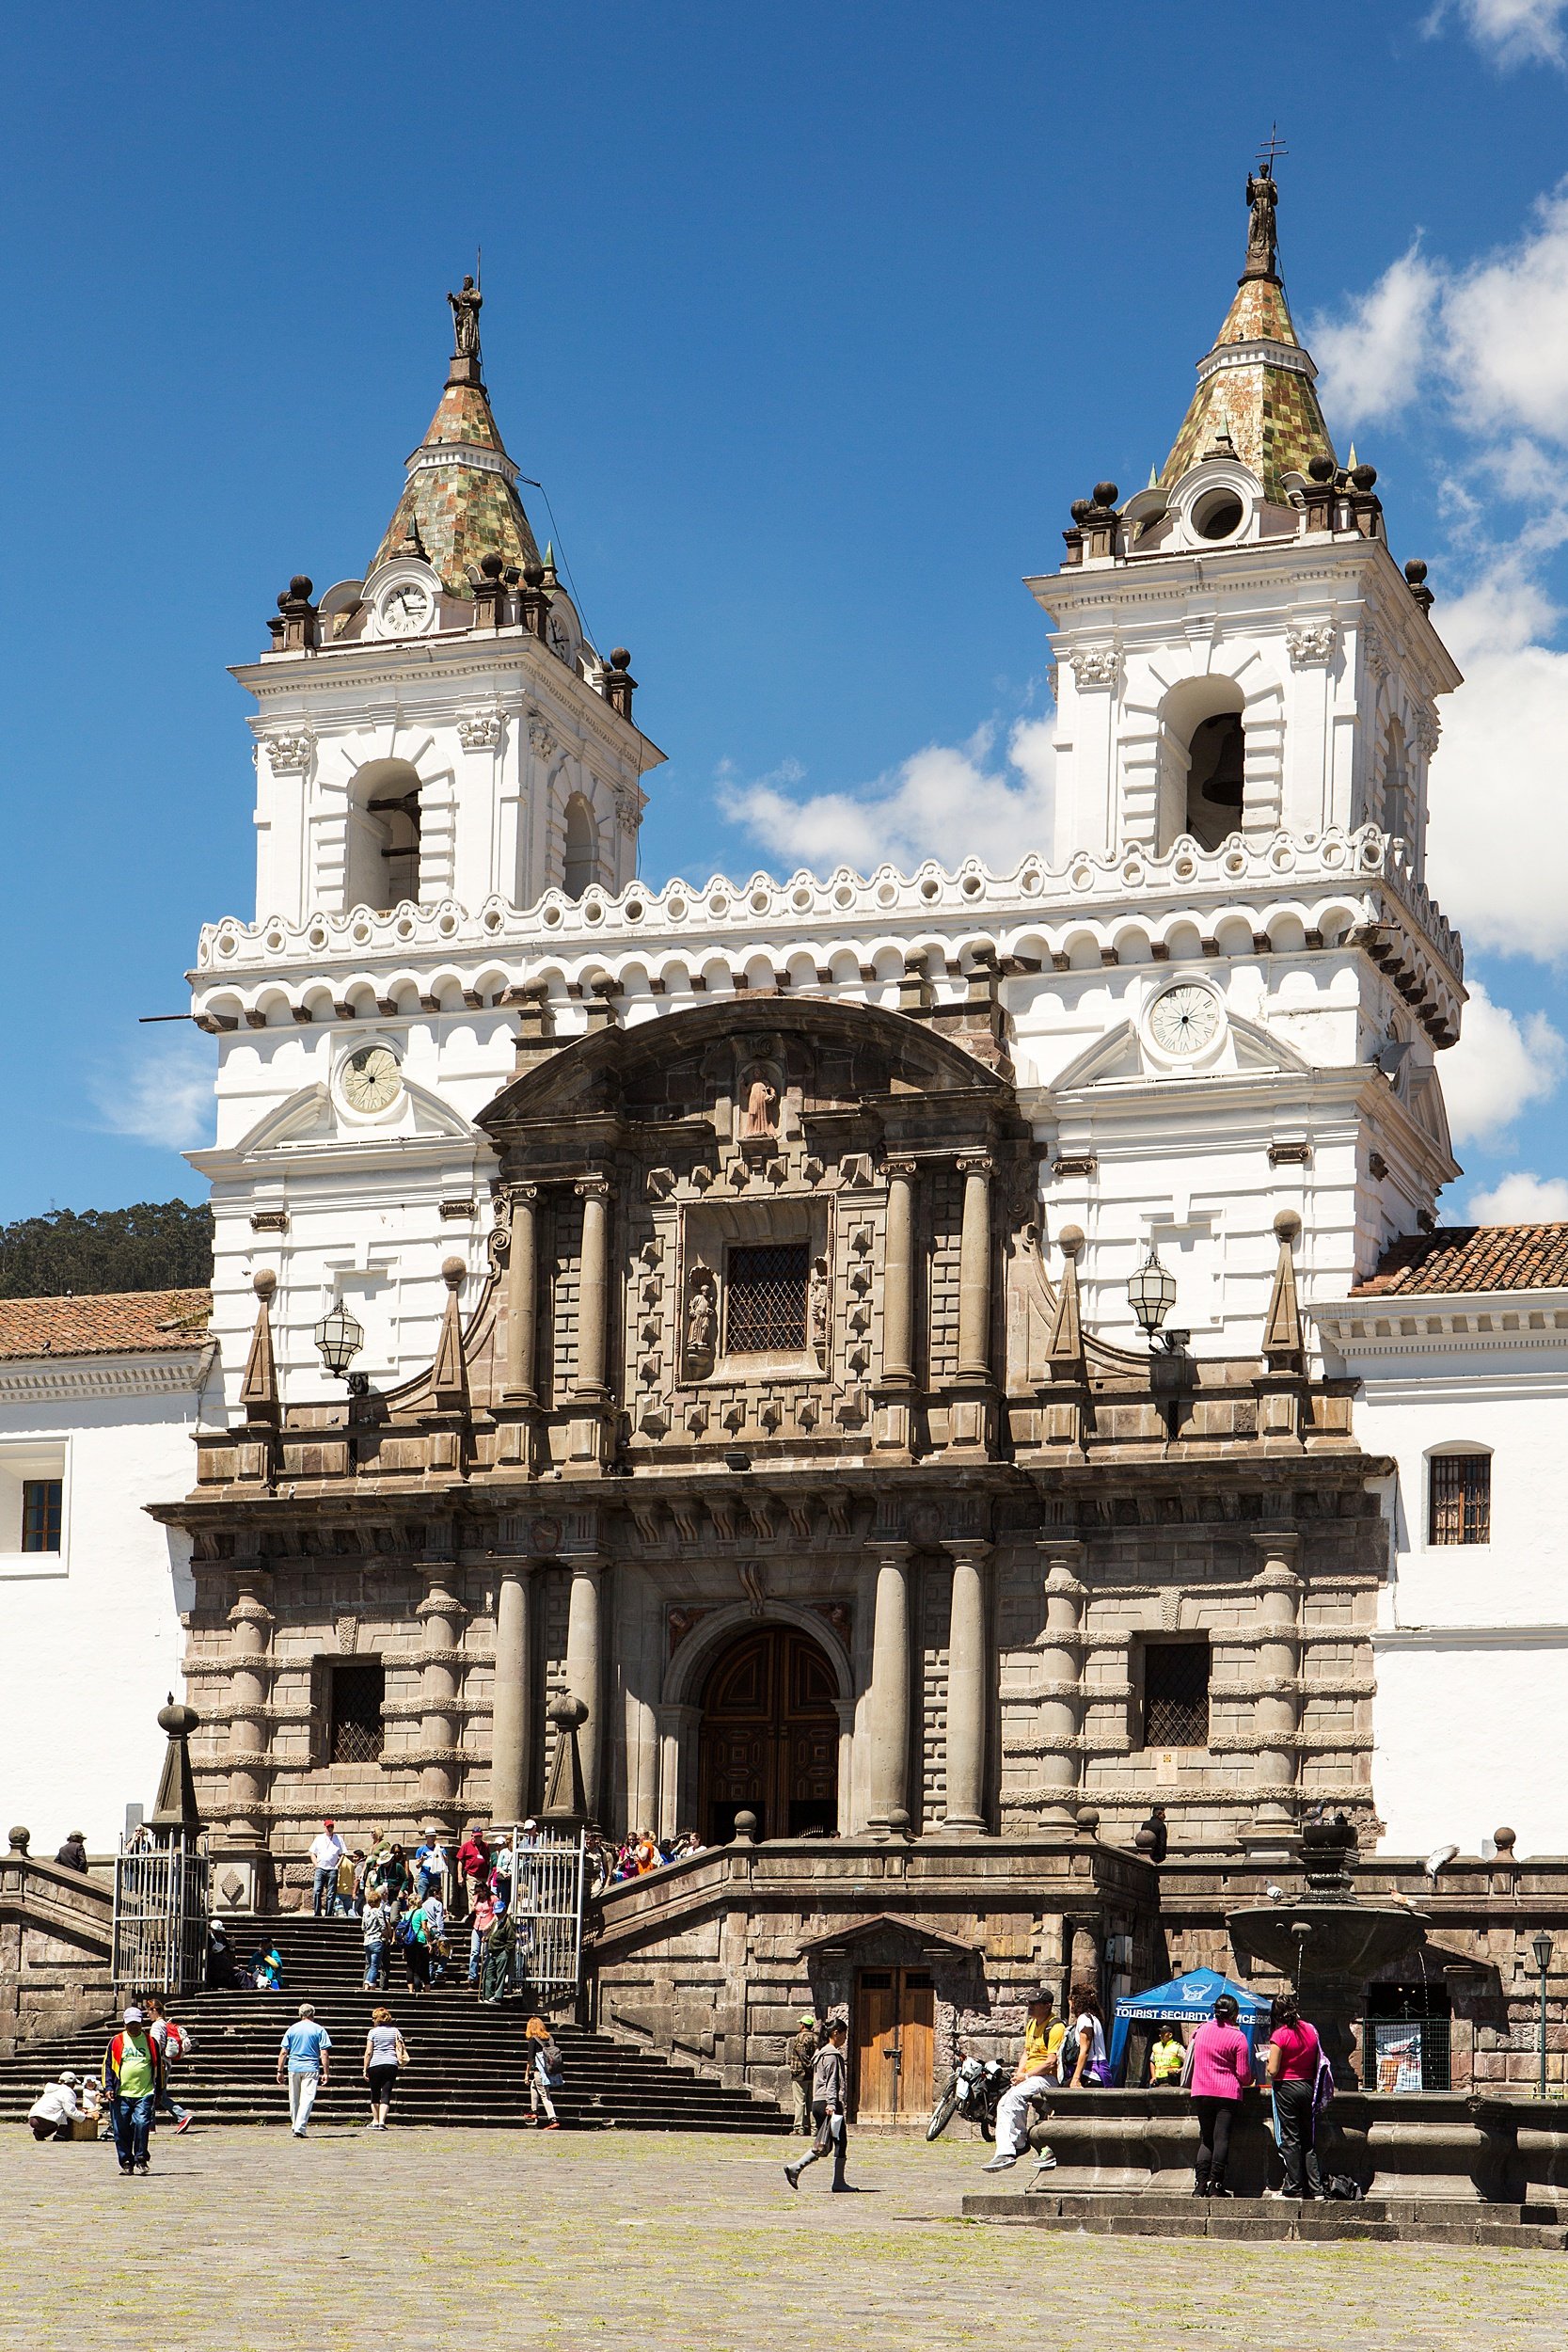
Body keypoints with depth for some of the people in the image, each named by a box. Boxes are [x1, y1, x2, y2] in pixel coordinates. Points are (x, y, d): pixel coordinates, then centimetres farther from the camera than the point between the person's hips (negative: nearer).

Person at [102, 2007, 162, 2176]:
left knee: (141, 2124, -15)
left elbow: (158, 2067, 16)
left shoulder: (150, 2042, 10)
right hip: (121, 2094, 1)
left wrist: (158, 2092, 14)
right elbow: (107, 2065, 9)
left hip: (144, 2094, -1)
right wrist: (108, 2087, -2)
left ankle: (141, 2160, -4)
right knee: (122, 2130, 2)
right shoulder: (116, 2042, 7)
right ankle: (126, 2162, 14)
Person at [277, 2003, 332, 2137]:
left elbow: (283, 2052, 5)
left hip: (293, 2068, 3)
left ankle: (295, 2127, 23)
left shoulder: (292, 2029, 7)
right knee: (307, 2098, -6)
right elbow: (324, 2054, -5)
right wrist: (325, 2072, -2)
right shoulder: (319, 2030, 0)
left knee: (294, 2100, 14)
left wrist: (280, 2071, 10)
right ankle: (300, 2128, -18)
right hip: (311, 2068, -3)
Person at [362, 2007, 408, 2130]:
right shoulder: (395, 2031, 8)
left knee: (375, 2093, 13)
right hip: (391, 2065, 2)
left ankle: (375, 2121, 20)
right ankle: (382, 2121, -14)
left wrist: (365, 2069, -1)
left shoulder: (373, 2032, -1)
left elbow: (368, 2052, -4)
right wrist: (401, 2059, 17)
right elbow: (400, 2049, 3)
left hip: (375, 2065, -2)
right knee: (386, 2094, -1)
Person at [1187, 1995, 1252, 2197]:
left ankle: (1200, 2184, 1)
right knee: (1221, 2138, -2)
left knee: (1205, 2138, 10)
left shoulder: (1201, 2031, 6)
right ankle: (1216, 2185, -5)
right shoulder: (1237, 2037, -8)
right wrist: (1248, 2081, 14)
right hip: (1228, 2093, -4)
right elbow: (1243, 2074, -6)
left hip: (1201, 2093, 4)